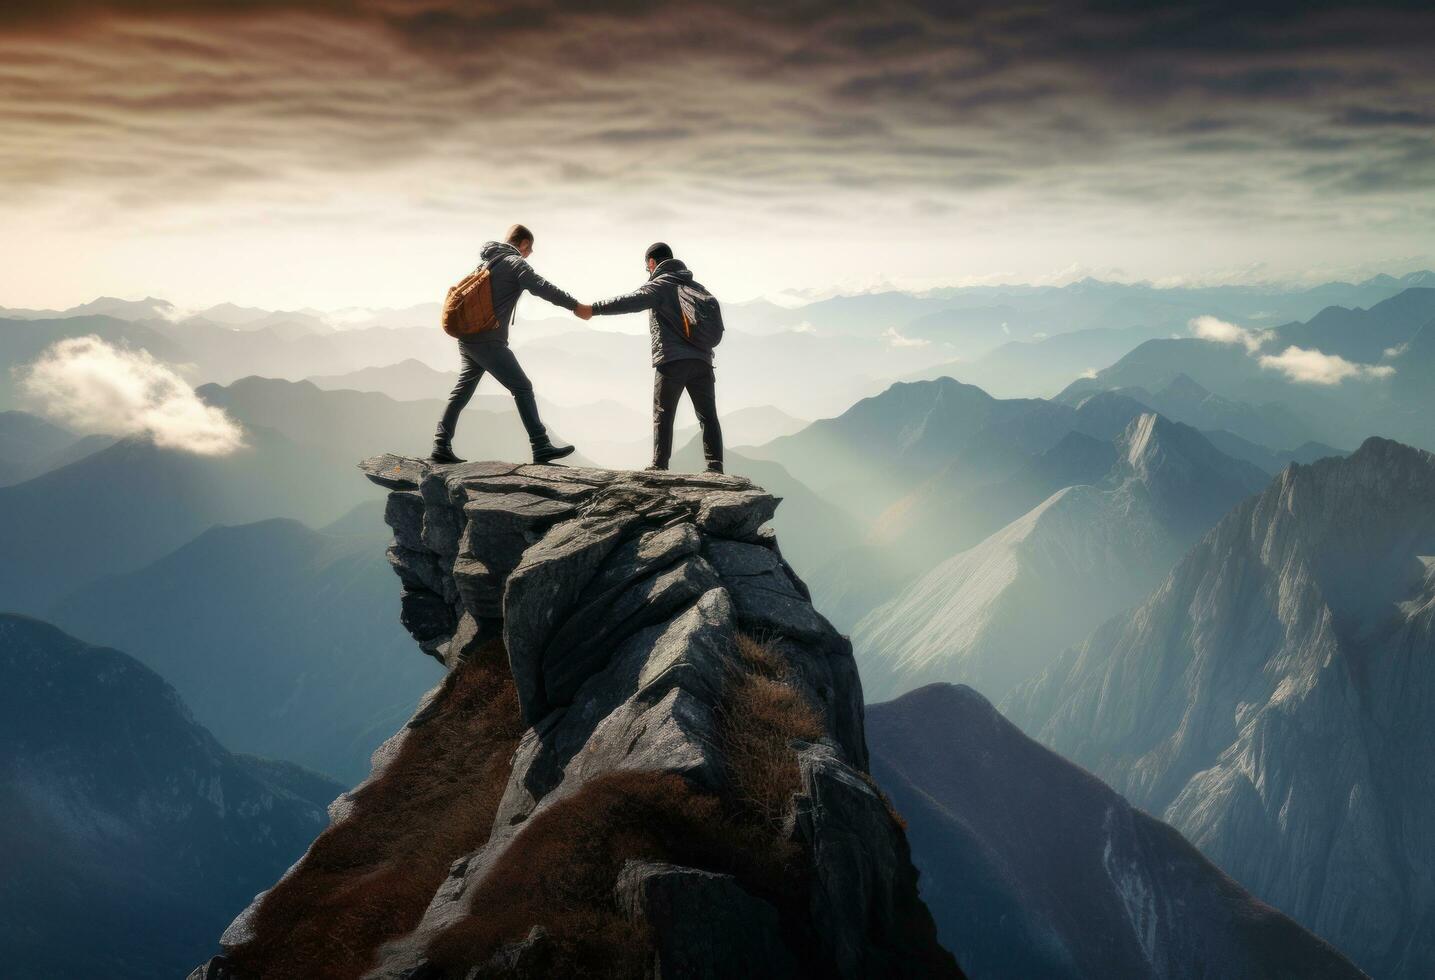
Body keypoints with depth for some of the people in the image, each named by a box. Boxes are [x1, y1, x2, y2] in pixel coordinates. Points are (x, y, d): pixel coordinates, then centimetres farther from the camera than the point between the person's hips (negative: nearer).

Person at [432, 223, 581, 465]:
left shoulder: (486, 261, 20)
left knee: (461, 391, 13)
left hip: (467, 339, 8)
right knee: (522, 388, -5)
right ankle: (541, 447, -9)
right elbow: (543, 288, -16)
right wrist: (576, 306, -14)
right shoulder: (516, 263, -5)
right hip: (489, 342, -8)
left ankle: (441, 447, 11)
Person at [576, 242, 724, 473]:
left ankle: (659, 466, 0)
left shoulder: (659, 285, -1)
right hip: (701, 360, 5)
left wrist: (593, 309, -19)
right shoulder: (697, 287, 20)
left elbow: (630, 302, -17)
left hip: (671, 361, -5)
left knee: (663, 415, 3)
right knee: (708, 415, 6)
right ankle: (715, 466, -1)